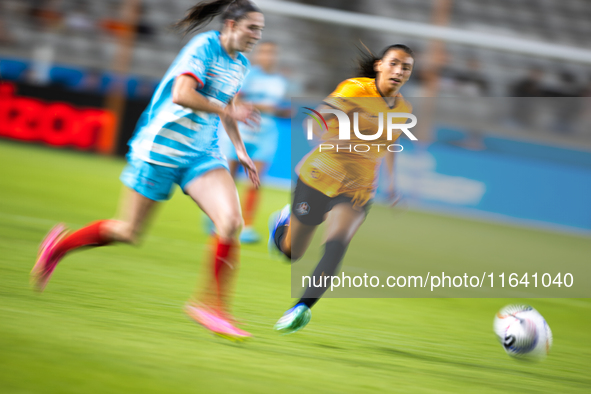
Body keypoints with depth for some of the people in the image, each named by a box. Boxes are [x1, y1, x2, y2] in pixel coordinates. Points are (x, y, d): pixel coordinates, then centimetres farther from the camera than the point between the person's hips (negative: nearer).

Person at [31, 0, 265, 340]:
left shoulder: (240, 64, 10)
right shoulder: (204, 47, -15)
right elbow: (181, 95, -28)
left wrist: (241, 151, 18)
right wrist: (228, 110, -22)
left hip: (202, 155, 7)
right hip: (160, 147, -7)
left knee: (232, 221, -17)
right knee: (129, 232, 2)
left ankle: (212, 306, -9)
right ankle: (61, 244, 27)